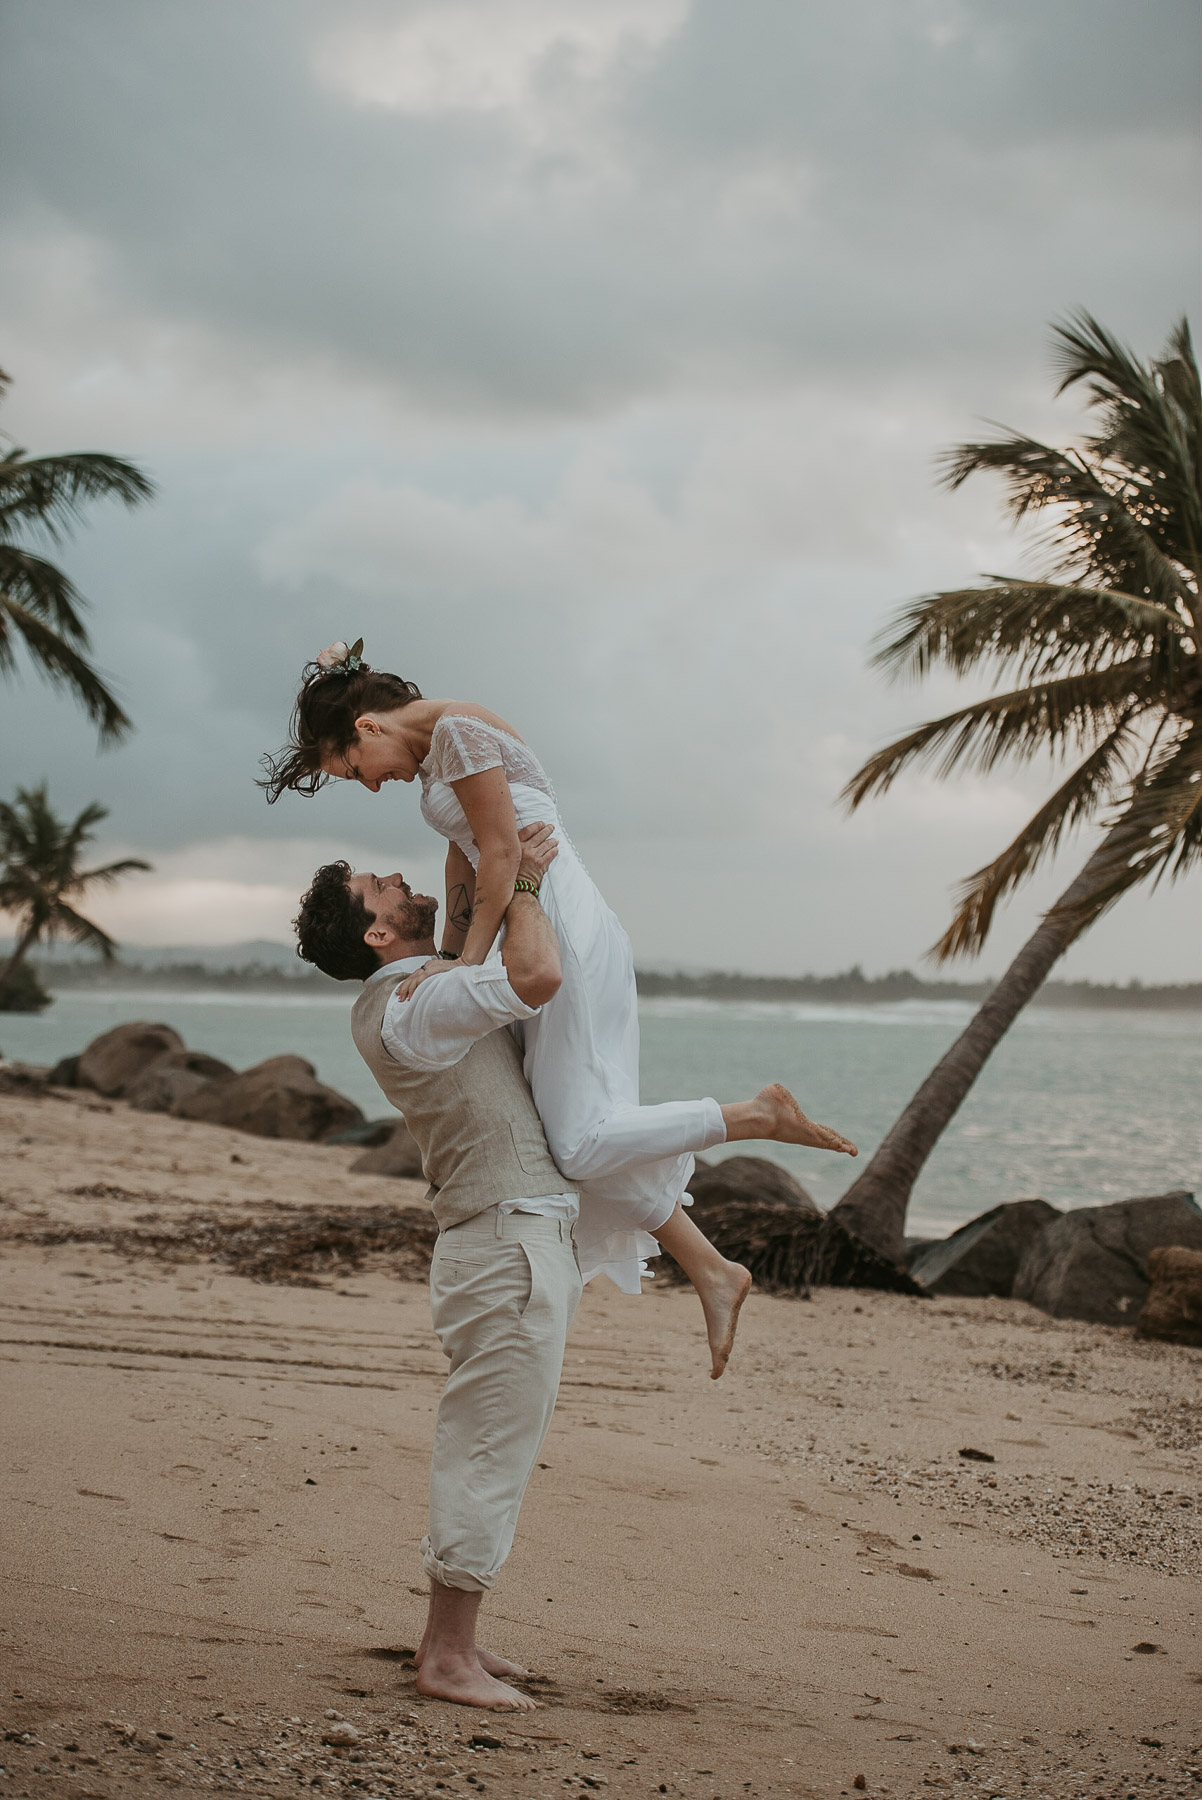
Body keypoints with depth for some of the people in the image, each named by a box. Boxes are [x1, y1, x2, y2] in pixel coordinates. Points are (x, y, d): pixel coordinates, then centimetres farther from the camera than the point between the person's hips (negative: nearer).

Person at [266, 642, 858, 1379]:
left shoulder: (458, 730, -11)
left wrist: (469, 962, -13)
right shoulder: (436, 750, 20)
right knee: (591, 1136, 9)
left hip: (566, 931, -11)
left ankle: (761, 1114, -9)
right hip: (557, 940, 11)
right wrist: (448, 960, 23)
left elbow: (502, 852, -15)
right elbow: (467, 863, 23)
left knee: (585, 1140, -15)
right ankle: (711, 1272, 13)